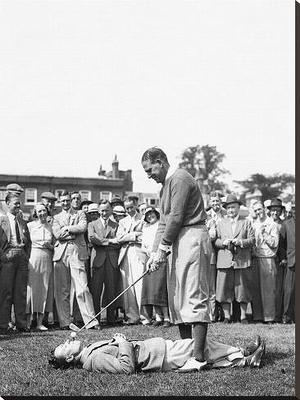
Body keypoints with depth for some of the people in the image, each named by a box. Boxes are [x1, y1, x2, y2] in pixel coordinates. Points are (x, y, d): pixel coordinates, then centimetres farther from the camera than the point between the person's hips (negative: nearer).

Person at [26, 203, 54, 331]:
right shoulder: (30, 225, 3)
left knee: (44, 289, 2)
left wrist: (49, 246, -5)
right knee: (31, 288, -6)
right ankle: (28, 321, 1)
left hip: (47, 259, 3)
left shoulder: (51, 227, 9)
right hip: (33, 259, -2)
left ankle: (40, 322, 6)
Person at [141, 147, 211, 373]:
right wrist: (155, 252, 12)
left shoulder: (180, 179, -9)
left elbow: (176, 217, -15)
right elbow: (164, 222, 21)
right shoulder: (166, 185, 22)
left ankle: (198, 357, -15)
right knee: (176, 298, 9)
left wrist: (163, 248, -11)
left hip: (192, 238, -10)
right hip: (179, 242, 11)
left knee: (195, 297, -13)